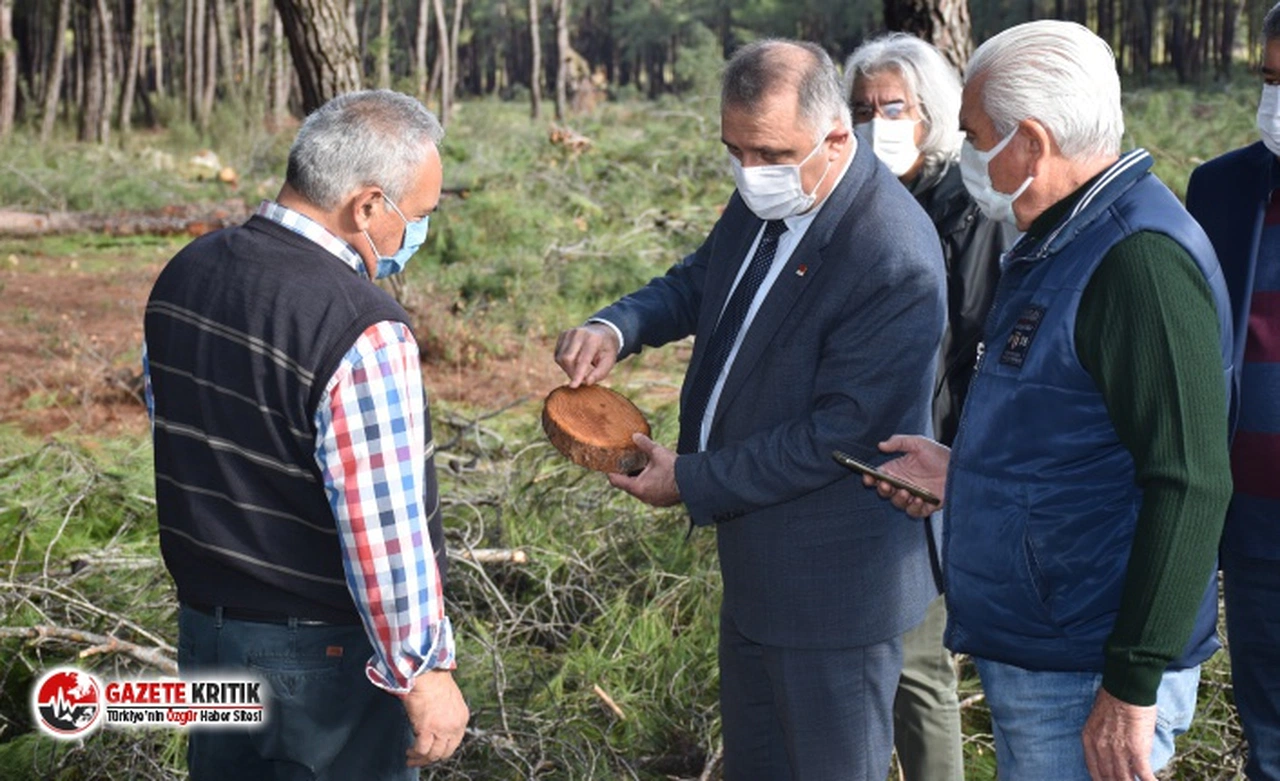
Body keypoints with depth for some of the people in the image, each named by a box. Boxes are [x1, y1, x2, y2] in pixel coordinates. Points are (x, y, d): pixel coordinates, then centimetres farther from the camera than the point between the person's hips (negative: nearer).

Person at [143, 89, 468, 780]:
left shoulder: (183, 275, -1)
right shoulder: (360, 333, -26)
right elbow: (385, 530, -23)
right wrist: (423, 674, -15)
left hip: (205, 626, 8)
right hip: (325, 655, -7)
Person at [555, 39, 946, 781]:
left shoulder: (895, 261, -28)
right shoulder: (763, 199, -1)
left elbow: (837, 433, -26)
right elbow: (698, 281, 15)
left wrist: (693, 481, -18)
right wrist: (616, 327, -7)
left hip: (832, 586, -9)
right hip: (757, 565, 9)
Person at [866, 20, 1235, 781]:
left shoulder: (1141, 259, -21)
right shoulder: (1065, 240, 13)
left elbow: (1188, 485, -25)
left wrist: (1133, 689, -24)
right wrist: (966, 471, 14)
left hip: (1088, 682, -10)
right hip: (1030, 654, 10)